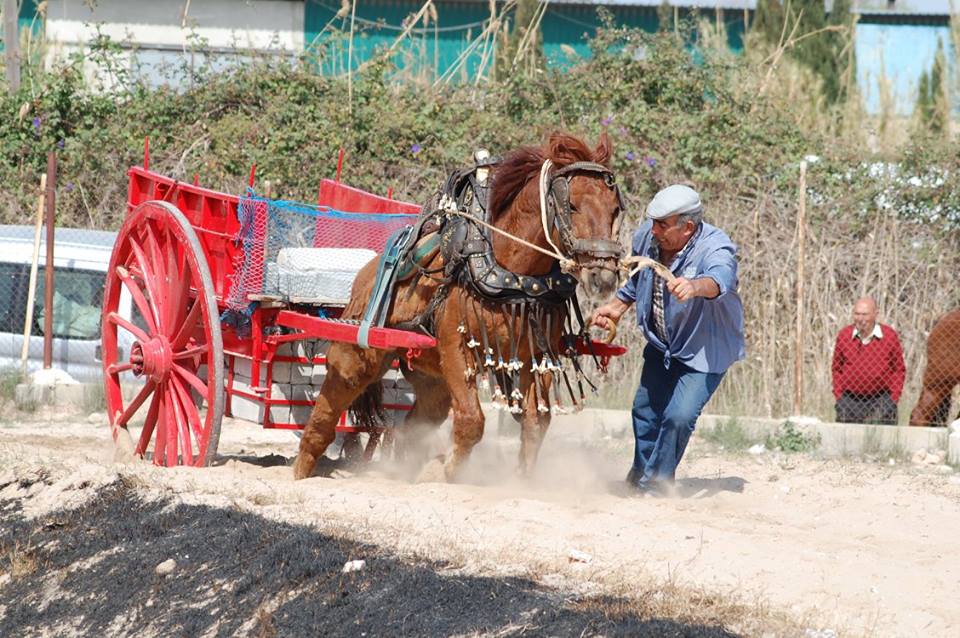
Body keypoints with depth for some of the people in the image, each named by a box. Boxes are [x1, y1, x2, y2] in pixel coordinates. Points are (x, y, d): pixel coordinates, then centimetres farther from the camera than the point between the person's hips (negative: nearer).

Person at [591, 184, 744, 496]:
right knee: (646, 409, 18)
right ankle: (640, 473, 42)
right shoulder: (647, 236, -15)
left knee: (678, 416, -17)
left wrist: (695, 286, -78)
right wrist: (617, 306, 6)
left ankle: (656, 482, 6)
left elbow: (720, 278, -58)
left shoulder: (715, 249, -33)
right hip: (661, 345, 6)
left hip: (705, 350, -6)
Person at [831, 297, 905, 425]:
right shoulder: (844, 335, 2)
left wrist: (893, 399, -4)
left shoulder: (890, 336, -3)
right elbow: (836, 368, 12)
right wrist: (839, 397, 4)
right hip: (849, 401, 2)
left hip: (880, 401, -2)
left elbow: (899, 370, 4)